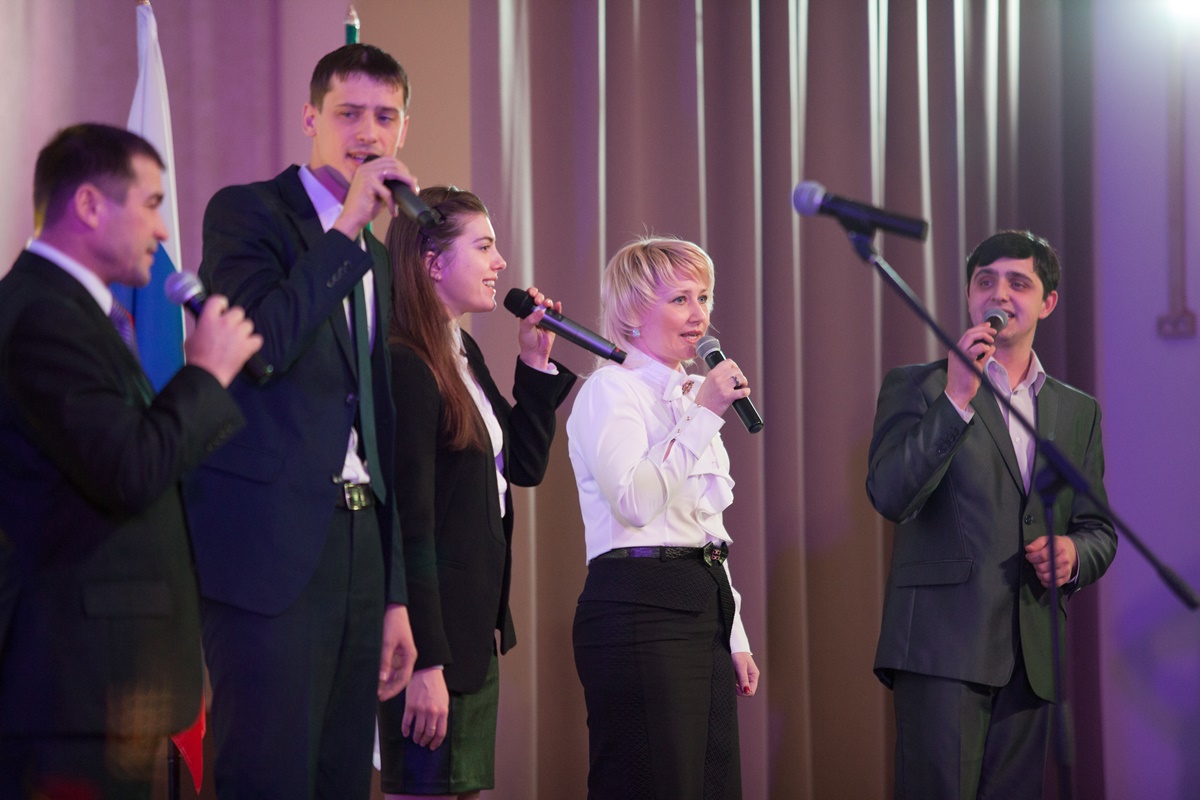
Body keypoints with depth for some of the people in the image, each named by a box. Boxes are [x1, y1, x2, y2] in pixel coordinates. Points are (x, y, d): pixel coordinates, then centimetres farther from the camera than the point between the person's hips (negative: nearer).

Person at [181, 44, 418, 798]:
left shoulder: (377, 260, 20)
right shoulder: (247, 211, -1)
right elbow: (263, 343, -19)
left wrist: (395, 595, 18)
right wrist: (347, 227, -15)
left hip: (357, 541, 7)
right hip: (272, 546, -7)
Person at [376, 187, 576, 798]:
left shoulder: (465, 356, 14)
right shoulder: (406, 367, -16)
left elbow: (526, 465, 22)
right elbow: (410, 525, -20)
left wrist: (537, 363, 12)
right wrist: (425, 662, -22)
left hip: (475, 627, 10)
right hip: (433, 629, -10)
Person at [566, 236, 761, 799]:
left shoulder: (689, 394, 22)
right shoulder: (611, 389, -4)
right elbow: (634, 500, -20)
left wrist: (734, 636, 21)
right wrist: (703, 415, -16)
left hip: (703, 605, 9)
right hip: (642, 609, -9)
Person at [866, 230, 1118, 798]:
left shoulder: (1078, 411, 18)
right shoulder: (916, 386, 4)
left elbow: (1099, 530, 21)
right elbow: (890, 497, -10)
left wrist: (1075, 553, -3)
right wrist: (956, 399, -17)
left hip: (1032, 659, 4)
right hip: (942, 645, -4)